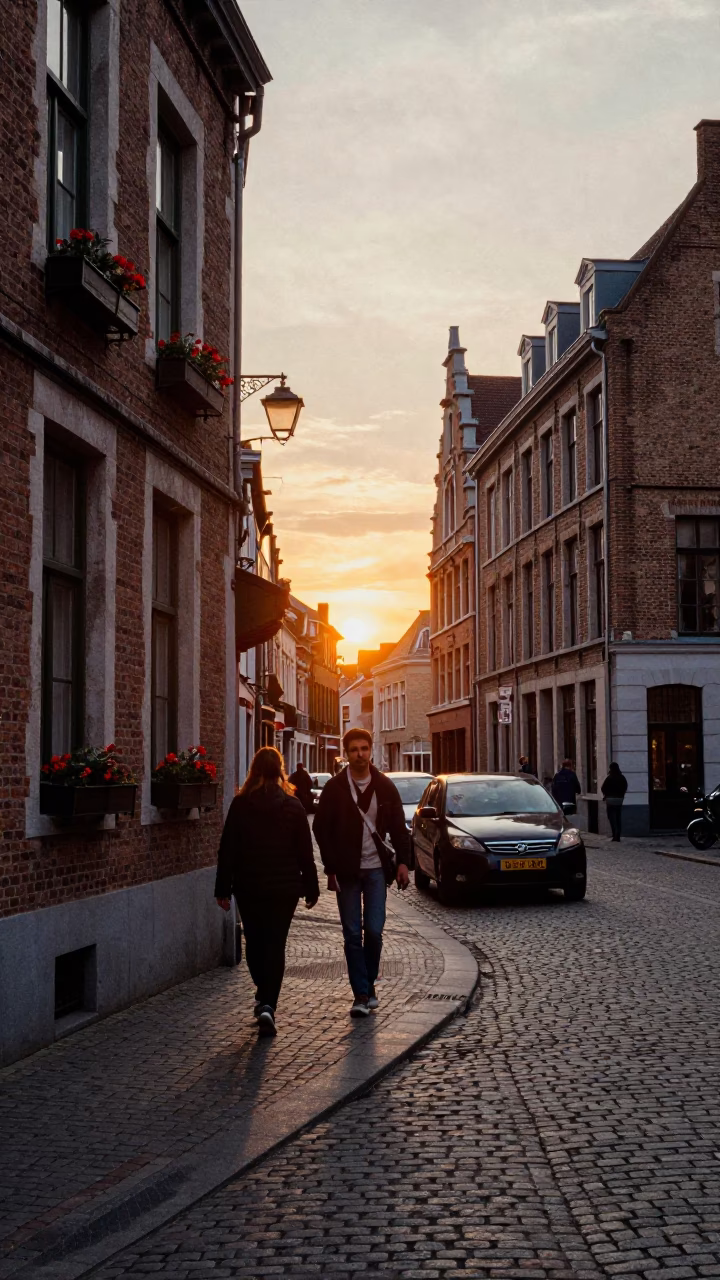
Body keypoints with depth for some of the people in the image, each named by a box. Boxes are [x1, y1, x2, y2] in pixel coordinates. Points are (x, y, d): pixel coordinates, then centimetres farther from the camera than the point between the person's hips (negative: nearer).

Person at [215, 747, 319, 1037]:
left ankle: (264, 997, 26)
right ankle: (267, 1005, -11)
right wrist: (311, 888, 8)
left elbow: (228, 849, -4)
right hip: (284, 886, 0)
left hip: (248, 886, 0)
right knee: (275, 945, 1)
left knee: (254, 941, 17)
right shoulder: (293, 806, -3)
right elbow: (305, 851, 0)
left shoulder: (240, 805, -4)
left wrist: (223, 889, 1)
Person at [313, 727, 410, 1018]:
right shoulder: (334, 788, -2)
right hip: (347, 871, -1)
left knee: (374, 931, -2)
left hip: (376, 869, 1)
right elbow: (321, 829, 0)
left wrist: (402, 863, -1)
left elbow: (398, 827, 8)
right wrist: (331, 869, -4)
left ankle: (368, 985, 19)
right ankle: (361, 994, 5)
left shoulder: (385, 786, 3)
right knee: (352, 934, 0)